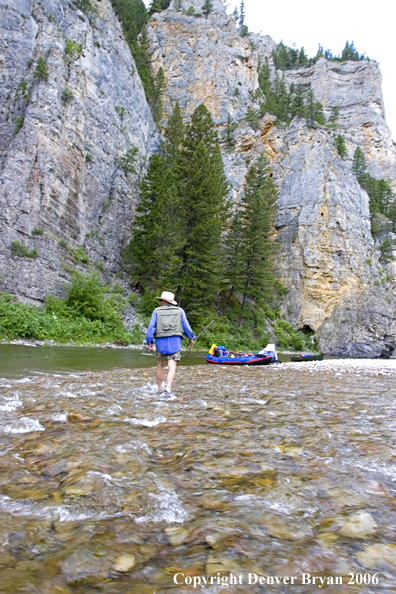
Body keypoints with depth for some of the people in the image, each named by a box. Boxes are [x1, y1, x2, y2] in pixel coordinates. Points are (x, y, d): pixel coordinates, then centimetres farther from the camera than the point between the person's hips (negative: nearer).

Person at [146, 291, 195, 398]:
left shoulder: (157, 311, 5)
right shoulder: (179, 311, 7)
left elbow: (151, 327, -1)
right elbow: (186, 326, 7)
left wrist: (150, 342, 0)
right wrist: (191, 338, 20)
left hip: (160, 341, 1)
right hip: (175, 341, -1)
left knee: (160, 365, 18)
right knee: (172, 367, -5)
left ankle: (159, 389, 24)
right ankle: (167, 390, -19)